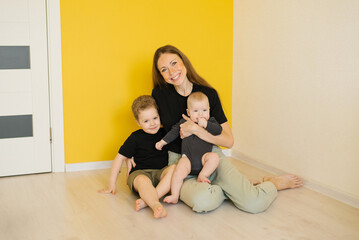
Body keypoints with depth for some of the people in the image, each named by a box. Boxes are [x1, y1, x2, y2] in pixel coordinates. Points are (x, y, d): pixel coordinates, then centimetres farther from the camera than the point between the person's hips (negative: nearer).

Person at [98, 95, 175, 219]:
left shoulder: (164, 134, 8)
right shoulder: (135, 138, 0)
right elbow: (120, 157, 2)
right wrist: (111, 184, 1)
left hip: (161, 173, 3)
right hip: (140, 172, -2)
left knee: (173, 168, -30)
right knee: (142, 180, -38)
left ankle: (147, 201, -40)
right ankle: (157, 206, -65)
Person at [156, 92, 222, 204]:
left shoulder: (210, 122, 9)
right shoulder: (184, 122, 13)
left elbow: (218, 130, -9)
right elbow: (173, 132, 24)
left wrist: (206, 124, -18)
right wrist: (162, 142, 23)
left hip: (204, 157, 0)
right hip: (187, 157, 0)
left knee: (214, 157, -30)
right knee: (179, 171, -26)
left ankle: (202, 175, -16)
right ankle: (174, 196, -19)